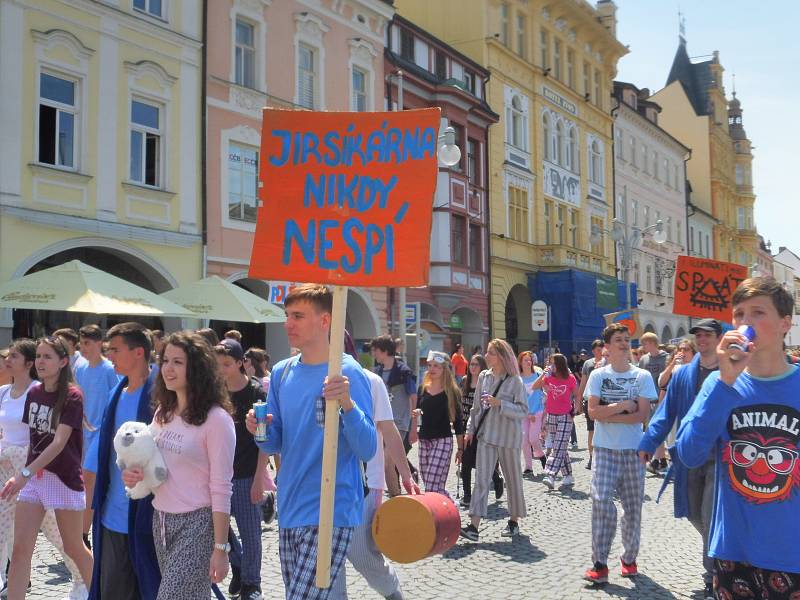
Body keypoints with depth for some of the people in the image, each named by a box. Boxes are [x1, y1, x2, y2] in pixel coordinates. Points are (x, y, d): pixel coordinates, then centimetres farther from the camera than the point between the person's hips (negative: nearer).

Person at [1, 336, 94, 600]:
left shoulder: (72, 396, -14)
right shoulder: (34, 393, 4)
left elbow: (59, 443, -22)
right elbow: (34, 436, 14)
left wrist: (25, 473, -29)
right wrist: (26, 473, 9)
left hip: (64, 478, -5)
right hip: (34, 475, 5)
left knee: (73, 548, 10)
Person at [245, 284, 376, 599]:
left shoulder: (348, 373, -12)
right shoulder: (282, 372, 6)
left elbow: (367, 450, -15)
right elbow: (276, 444, 12)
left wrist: (348, 404, -31)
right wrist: (262, 431, -9)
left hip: (331, 514, -6)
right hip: (289, 512, 7)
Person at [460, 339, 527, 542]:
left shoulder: (515, 381, -9)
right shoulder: (484, 377, 6)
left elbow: (523, 411, -13)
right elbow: (476, 406, 14)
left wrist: (499, 404, -23)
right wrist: (470, 430, 11)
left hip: (508, 436, -4)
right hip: (486, 434, 4)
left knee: (512, 479, 10)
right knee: (481, 479, -4)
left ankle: (514, 521, 27)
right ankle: (474, 526, -8)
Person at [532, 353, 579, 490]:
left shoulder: (570, 379, -6)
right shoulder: (549, 377, 3)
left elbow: (576, 396, 4)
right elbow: (534, 387, -2)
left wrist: (576, 407, -10)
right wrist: (542, 375, -13)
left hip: (565, 417, -5)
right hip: (551, 416, 5)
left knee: (559, 448, -13)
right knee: (560, 448, 10)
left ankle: (550, 476, -21)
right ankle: (568, 476, 18)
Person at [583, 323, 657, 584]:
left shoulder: (642, 376, 2)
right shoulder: (598, 375, 3)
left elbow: (642, 414, -8)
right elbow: (593, 412, -6)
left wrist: (608, 415, -11)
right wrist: (623, 406, -12)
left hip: (633, 450, 1)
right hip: (605, 449, -1)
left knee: (633, 506, 7)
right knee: (601, 501, -13)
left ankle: (629, 558, 25)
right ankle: (600, 563, -7)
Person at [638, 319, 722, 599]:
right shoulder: (683, 373, 4)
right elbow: (666, 410, 1)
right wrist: (649, 442, -7)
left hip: (721, 457, -4)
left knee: (712, 518, -6)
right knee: (694, 515, 13)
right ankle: (715, 561, 40)